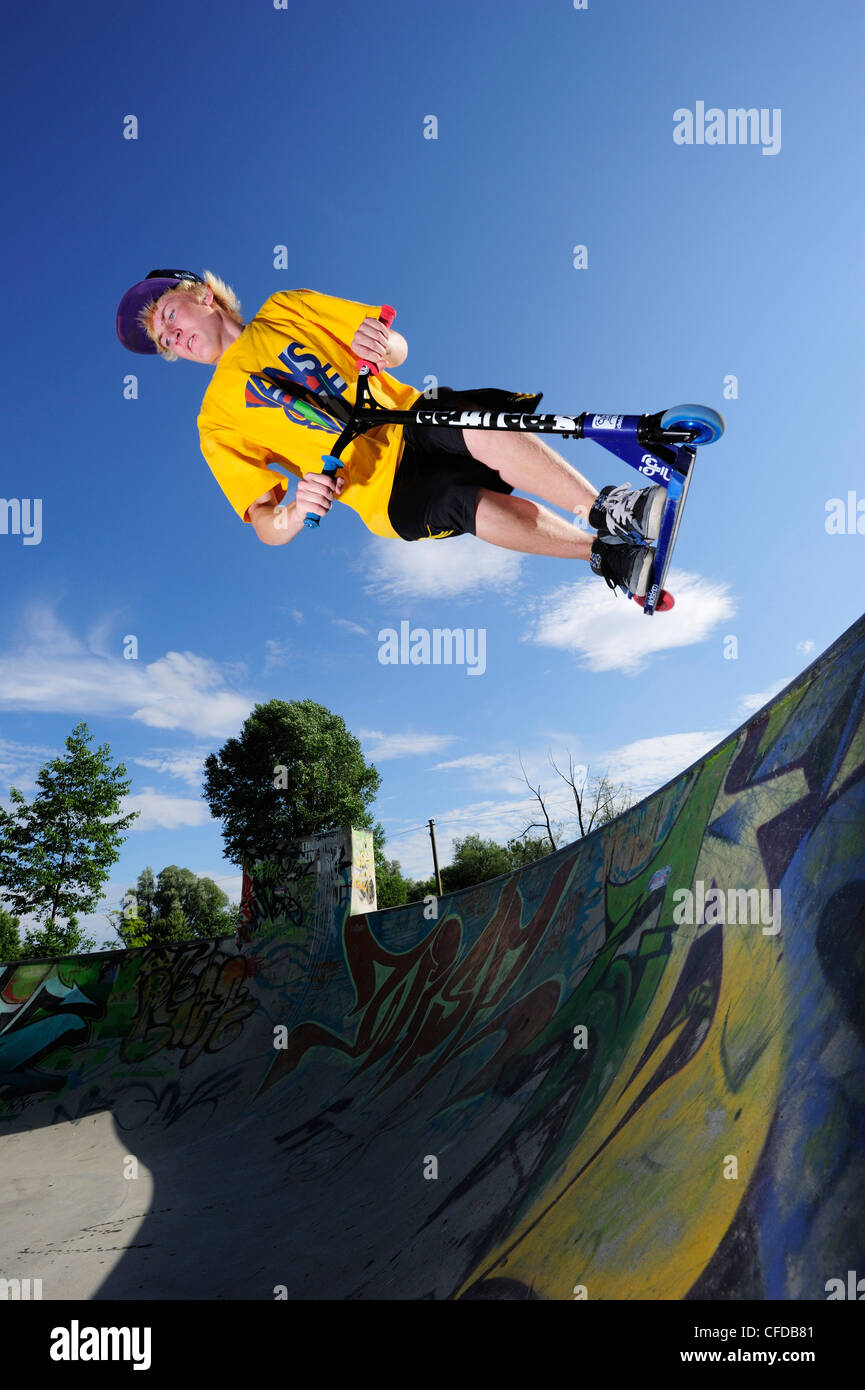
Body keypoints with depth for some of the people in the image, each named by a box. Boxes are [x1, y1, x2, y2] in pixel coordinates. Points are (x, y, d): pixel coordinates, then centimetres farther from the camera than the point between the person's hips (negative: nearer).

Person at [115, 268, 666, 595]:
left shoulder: (286, 308, 16)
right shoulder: (219, 420, 11)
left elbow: (398, 349, 13)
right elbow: (266, 527, 2)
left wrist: (381, 346, -13)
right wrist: (298, 512, -23)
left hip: (414, 422, 2)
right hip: (387, 490, -2)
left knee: (480, 426, -33)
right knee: (470, 504, -35)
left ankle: (609, 510, -28)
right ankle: (604, 553, -31)